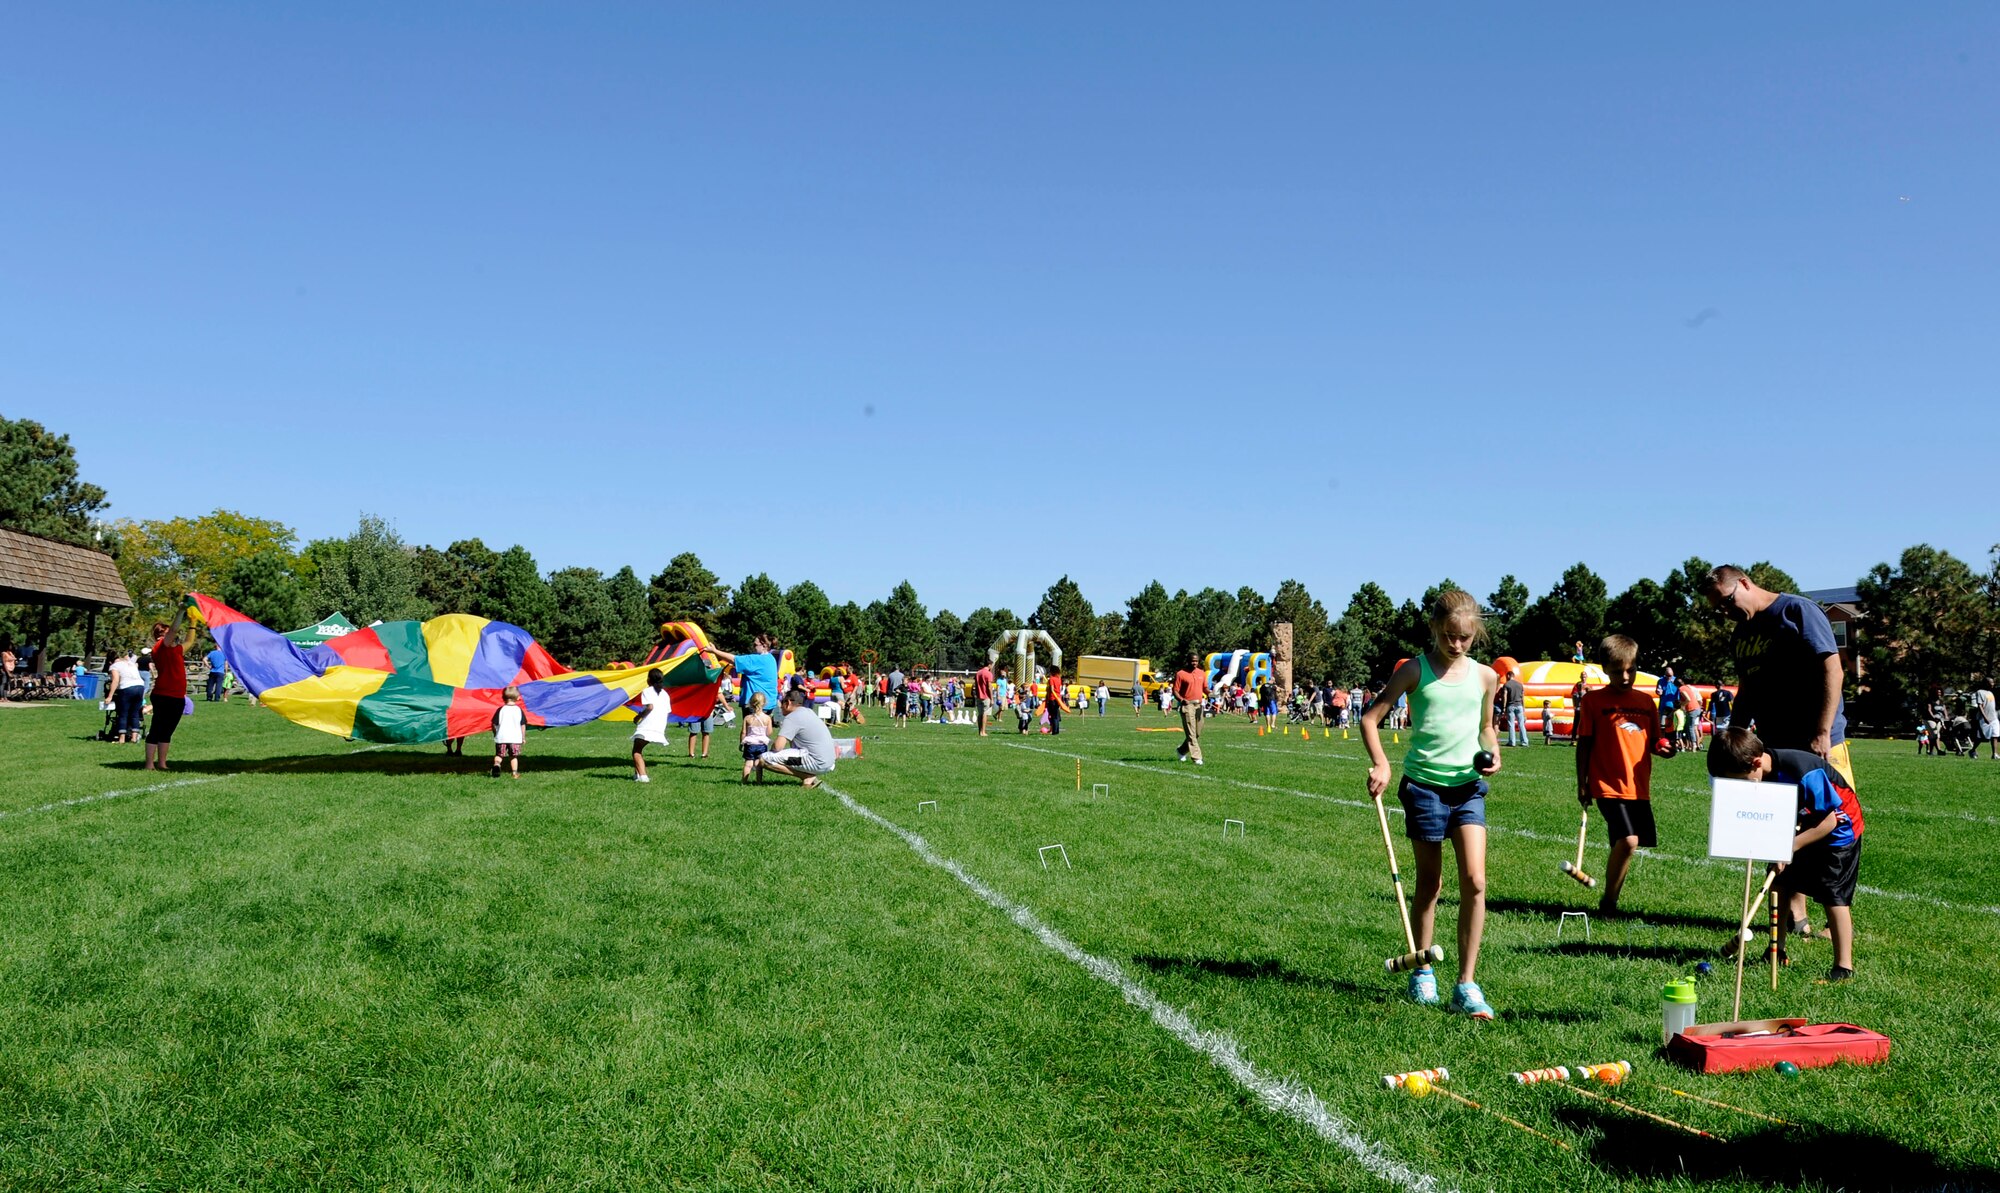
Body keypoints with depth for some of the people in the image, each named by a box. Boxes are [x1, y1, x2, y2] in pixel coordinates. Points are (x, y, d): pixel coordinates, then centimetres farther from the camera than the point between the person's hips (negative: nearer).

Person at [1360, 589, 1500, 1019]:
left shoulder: (1485, 677, 6)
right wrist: (1380, 764, -14)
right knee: (1429, 883, 8)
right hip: (1424, 785, -2)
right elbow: (1371, 718, -1)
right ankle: (1422, 970, 26)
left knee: (1475, 880, -10)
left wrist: (1493, 754, 1)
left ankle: (1466, 984, -2)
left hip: (1469, 787, 2)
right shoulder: (1415, 671, -4)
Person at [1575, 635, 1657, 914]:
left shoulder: (1646, 701, 11)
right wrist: (1582, 784, -2)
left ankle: (1611, 898, 24)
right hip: (1608, 786, -5)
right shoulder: (1593, 700, -1)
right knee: (1628, 841, -19)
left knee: (1627, 845, 7)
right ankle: (1608, 901, -4)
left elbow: (1651, 742, 18)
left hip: (1639, 787, 5)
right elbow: (1584, 743, 0)